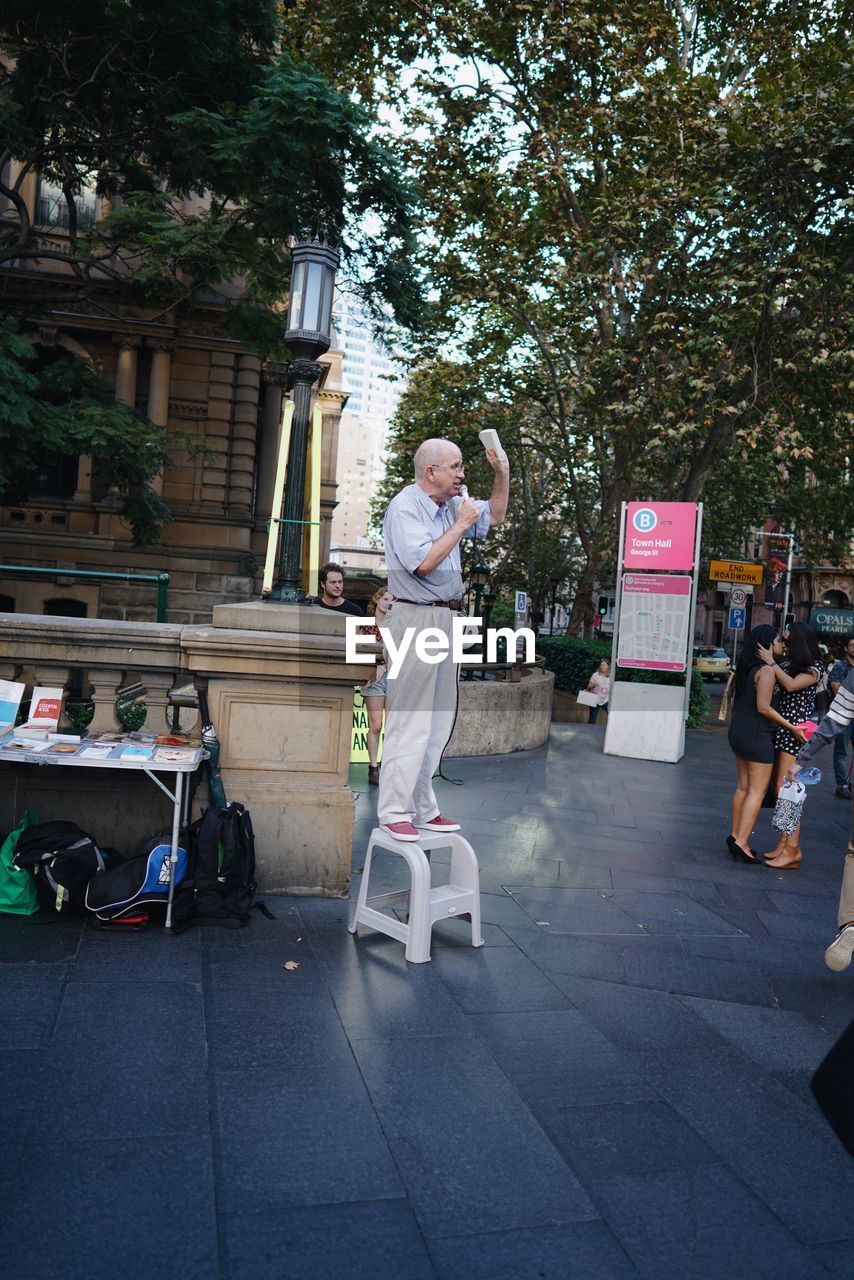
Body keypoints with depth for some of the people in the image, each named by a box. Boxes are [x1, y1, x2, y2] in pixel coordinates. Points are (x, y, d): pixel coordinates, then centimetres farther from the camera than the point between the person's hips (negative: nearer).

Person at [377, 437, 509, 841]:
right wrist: (460, 525, -14)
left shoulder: (449, 505, 14)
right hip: (415, 620, -9)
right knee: (409, 721, -8)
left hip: (444, 620, 9)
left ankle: (422, 808, 18)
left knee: (438, 721, 11)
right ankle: (394, 812, -1)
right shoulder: (404, 508, -11)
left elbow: (494, 515, 29)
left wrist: (502, 474, 14)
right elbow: (423, 562, -23)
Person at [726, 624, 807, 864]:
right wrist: (792, 727, -16)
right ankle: (741, 843, -4)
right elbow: (763, 707, -21)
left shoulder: (746, 667, 10)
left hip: (738, 731, 9)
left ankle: (735, 835, 22)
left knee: (743, 785, 16)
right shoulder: (766, 671, -16)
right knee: (757, 790, -3)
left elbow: (734, 702, 14)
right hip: (757, 735, -9)